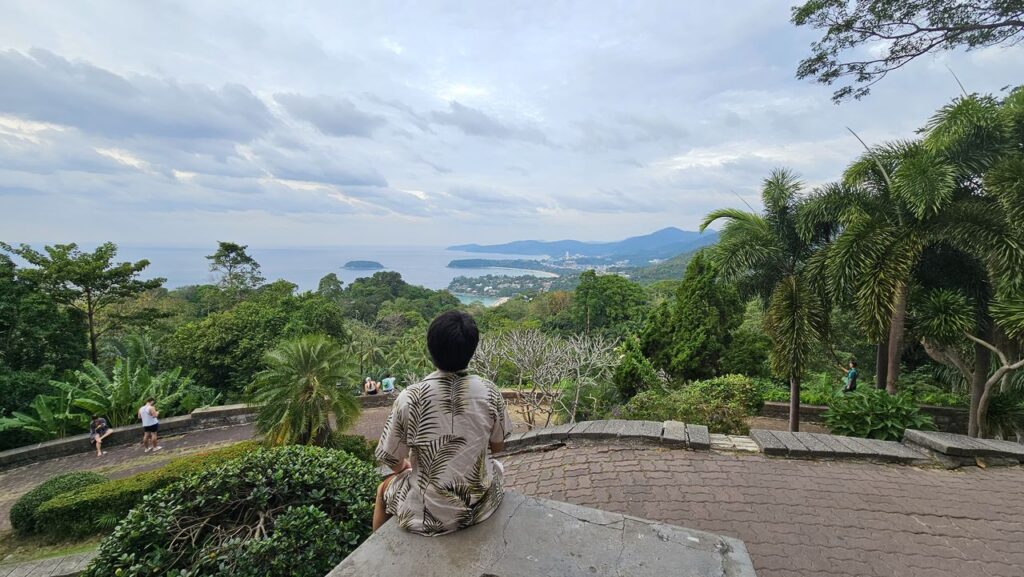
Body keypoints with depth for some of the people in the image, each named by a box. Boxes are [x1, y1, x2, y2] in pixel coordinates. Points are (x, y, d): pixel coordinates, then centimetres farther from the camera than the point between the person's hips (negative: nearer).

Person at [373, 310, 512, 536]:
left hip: (430, 513, -1)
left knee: (384, 490, 29)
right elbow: (497, 446, 0)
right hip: (482, 502, 2)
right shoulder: (489, 392, -14)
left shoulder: (410, 398, -20)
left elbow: (389, 458, -9)